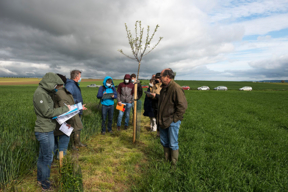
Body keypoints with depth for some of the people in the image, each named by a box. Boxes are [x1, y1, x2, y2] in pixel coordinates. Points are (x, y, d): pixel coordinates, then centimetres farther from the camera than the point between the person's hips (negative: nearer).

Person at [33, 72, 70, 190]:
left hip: (46, 130, 10)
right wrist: (64, 109, -15)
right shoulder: (40, 93, -20)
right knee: (48, 157, 4)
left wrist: (63, 110, 2)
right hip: (45, 131, -10)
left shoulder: (44, 92, 10)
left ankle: (40, 178, 37)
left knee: (42, 156, 21)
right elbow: (47, 112, -23)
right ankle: (44, 181, 22)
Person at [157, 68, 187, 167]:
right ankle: (166, 160, 37)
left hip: (172, 122, -8)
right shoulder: (164, 88, 10)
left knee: (173, 144, 5)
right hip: (163, 121, 9)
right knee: (164, 142, 19)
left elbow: (182, 106, -23)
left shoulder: (176, 88, -19)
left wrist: (174, 118, -18)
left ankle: (174, 163, 23)